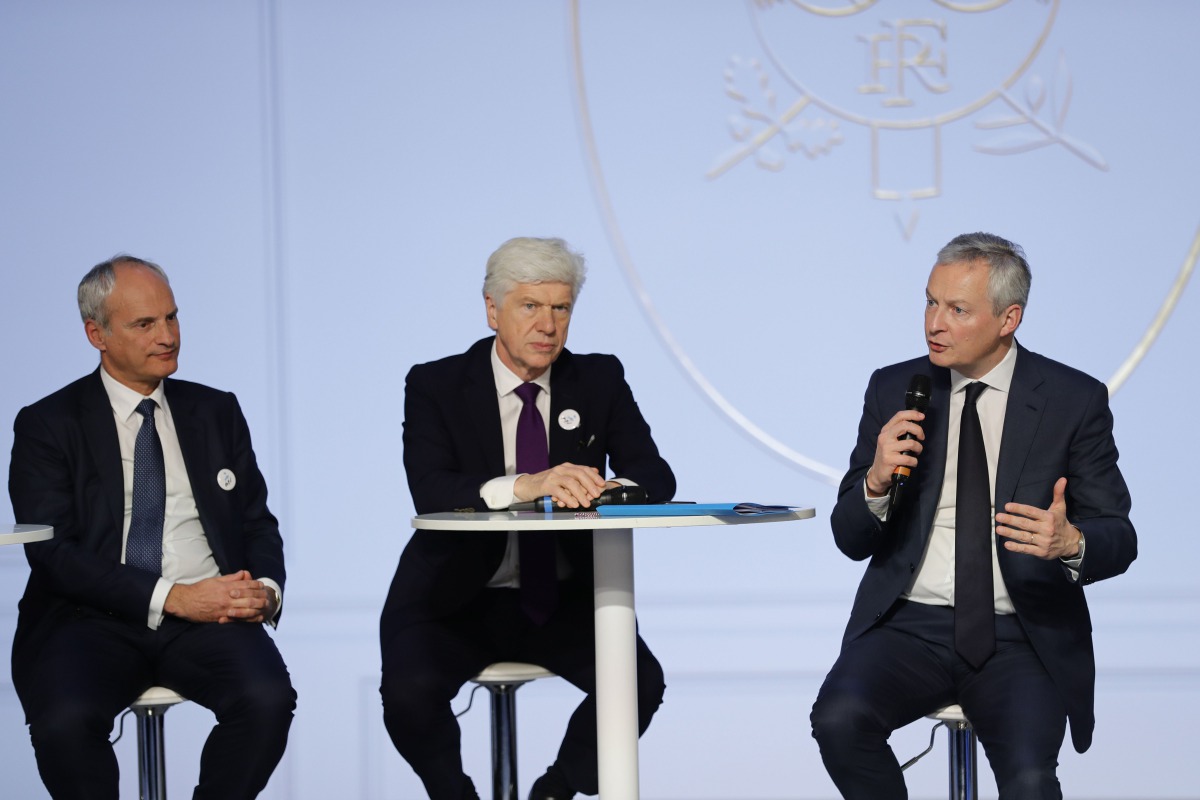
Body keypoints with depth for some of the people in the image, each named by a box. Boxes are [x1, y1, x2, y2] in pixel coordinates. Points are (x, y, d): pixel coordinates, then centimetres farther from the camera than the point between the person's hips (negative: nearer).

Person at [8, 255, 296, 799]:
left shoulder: (216, 412, 18)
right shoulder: (48, 425, 5)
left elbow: (258, 523, 18)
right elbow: (53, 552, -6)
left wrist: (266, 588, -7)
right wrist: (171, 597, -17)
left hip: (209, 617, 3)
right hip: (92, 621, -2)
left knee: (267, 699, -29)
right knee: (65, 721, -34)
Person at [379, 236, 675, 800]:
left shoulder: (600, 380, 4)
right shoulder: (435, 386, -5)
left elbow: (656, 477, -5)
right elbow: (430, 491, -21)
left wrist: (604, 489, -30)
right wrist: (524, 486, -39)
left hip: (563, 601, 2)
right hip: (456, 600, -2)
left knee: (641, 681, -23)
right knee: (409, 690, -30)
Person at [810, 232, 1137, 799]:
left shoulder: (1074, 401, 1)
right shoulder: (893, 390, 7)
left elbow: (1119, 540, 0)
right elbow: (851, 540, 9)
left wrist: (1071, 542, -24)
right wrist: (876, 480, -14)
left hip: (1020, 640, -2)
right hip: (910, 625, 2)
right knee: (839, 718, -28)